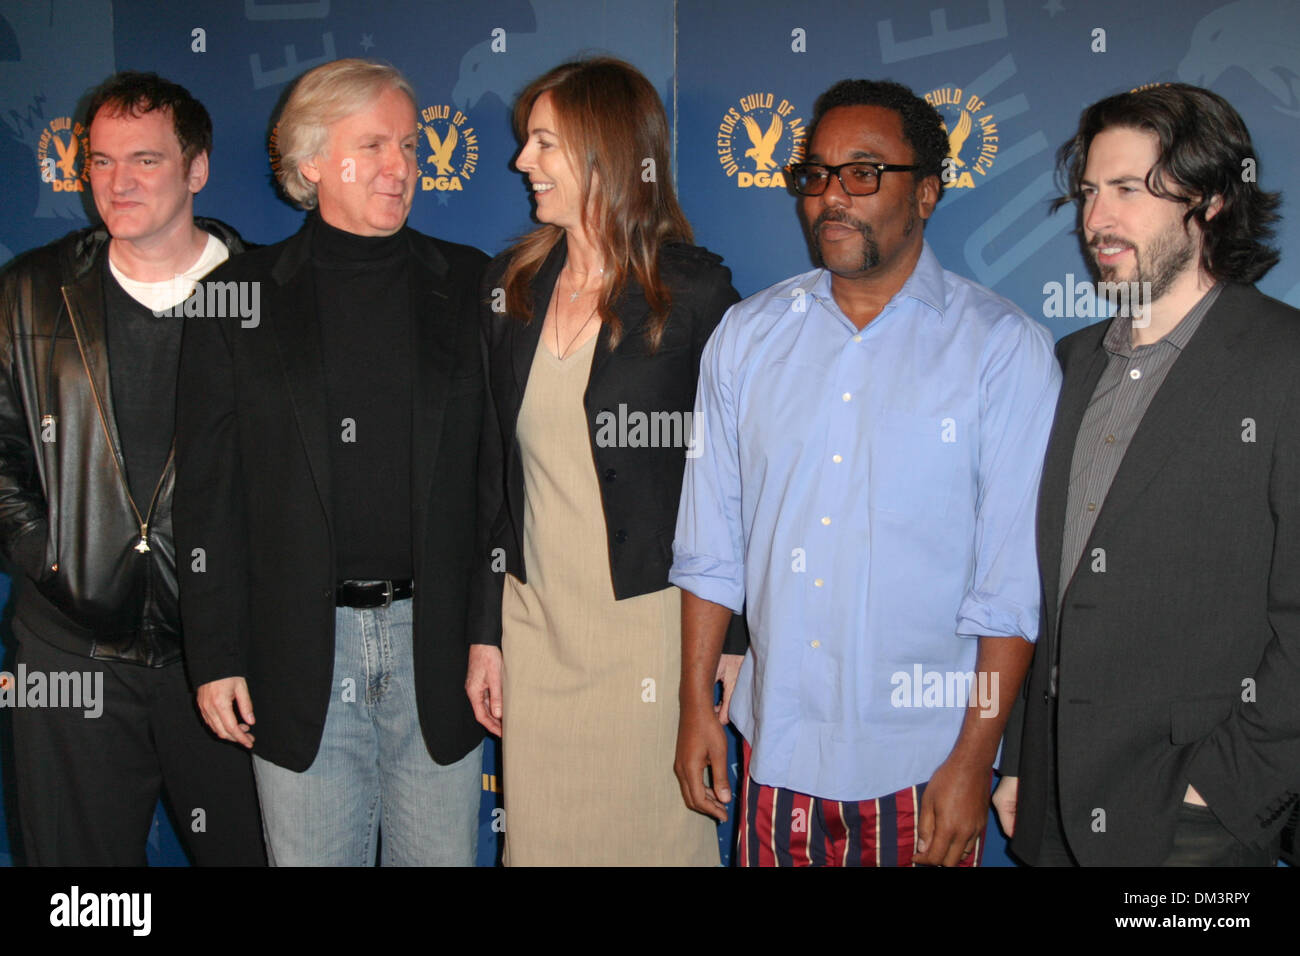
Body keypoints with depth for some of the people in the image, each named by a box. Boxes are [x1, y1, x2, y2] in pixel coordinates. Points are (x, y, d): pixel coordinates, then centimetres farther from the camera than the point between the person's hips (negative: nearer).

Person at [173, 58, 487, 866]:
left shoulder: (468, 286, 4)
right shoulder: (242, 297, 2)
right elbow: (209, 492, 1)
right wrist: (218, 657, -2)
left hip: (438, 643, 1)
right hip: (300, 647, -1)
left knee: (444, 853, 12)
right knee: (312, 854, 11)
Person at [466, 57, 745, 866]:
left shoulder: (694, 292, -8)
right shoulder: (513, 284, 7)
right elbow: (497, 472, 9)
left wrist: (727, 643, -8)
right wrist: (487, 632, 8)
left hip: (648, 627, -4)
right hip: (535, 625, 5)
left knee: (654, 833, 7)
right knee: (538, 836, 13)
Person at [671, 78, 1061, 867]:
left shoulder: (1005, 348, -6)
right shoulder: (747, 335, 5)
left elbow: (1012, 580, -9)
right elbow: (712, 542, 7)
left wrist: (973, 760, -10)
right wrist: (696, 704, 5)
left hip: (923, 759, -3)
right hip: (778, 743, 3)